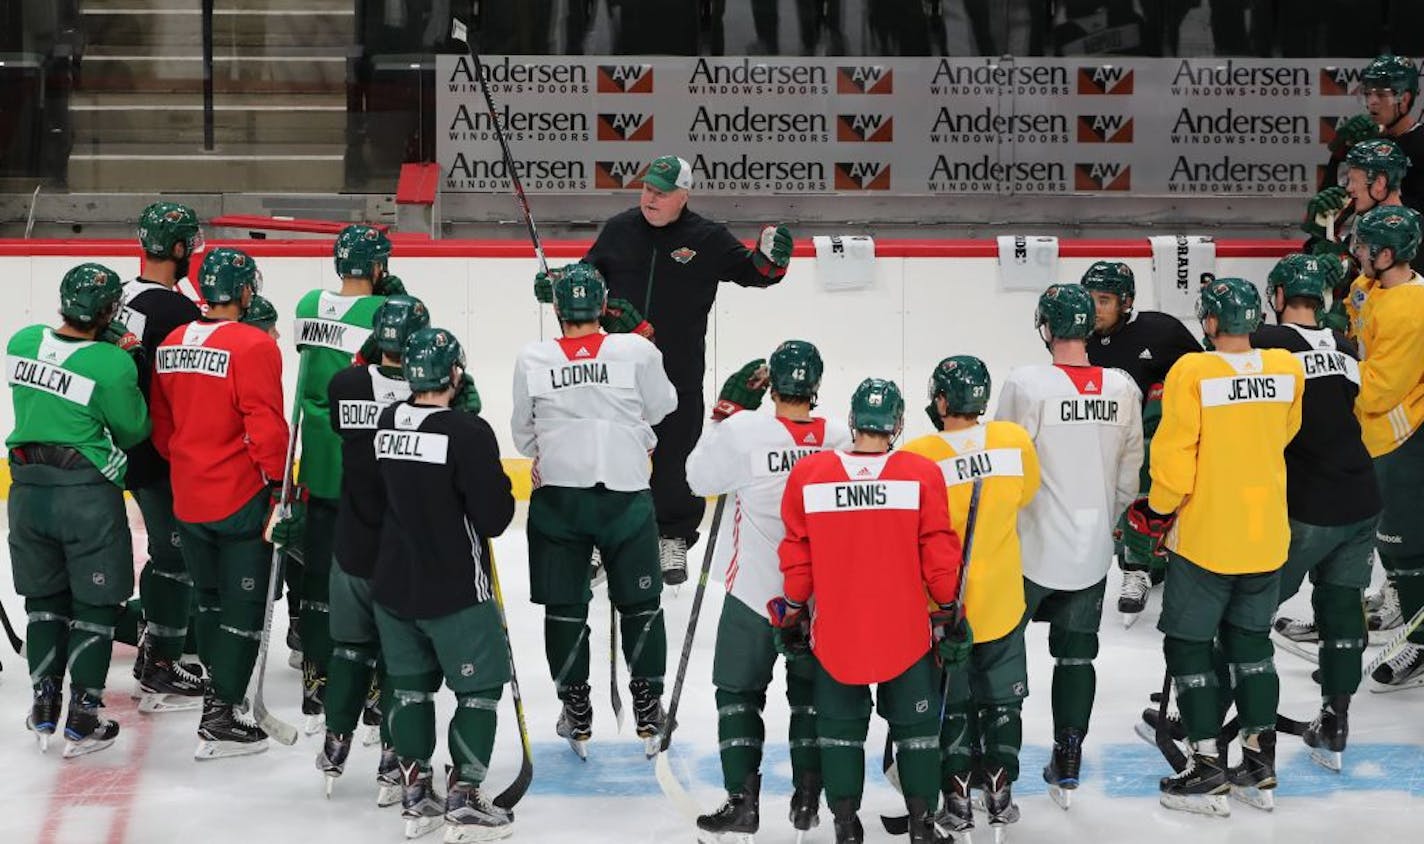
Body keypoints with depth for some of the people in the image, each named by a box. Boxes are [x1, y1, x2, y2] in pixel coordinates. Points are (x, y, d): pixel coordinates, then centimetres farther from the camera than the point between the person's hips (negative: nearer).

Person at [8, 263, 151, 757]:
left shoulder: (23, 342, -2)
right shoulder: (113, 365, -18)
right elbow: (133, 432, -5)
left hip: (27, 488, 5)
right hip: (88, 493, -5)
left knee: (44, 596, 19)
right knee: (95, 604, 7)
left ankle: (43, 709, 23)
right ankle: (82, 721, 9)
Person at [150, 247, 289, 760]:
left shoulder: (171, 344, 5)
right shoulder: (254, 346, -17)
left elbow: (161, 424, 13)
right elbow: (265, 426, -19)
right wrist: (278, 480, -9)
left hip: (188, 500, 7)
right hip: (241, 499, -7)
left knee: (209, 598, 21)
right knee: (244, 605, 0)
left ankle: (221, 693, 33)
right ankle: (220, 722, -1)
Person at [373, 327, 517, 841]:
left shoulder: (384, 424, 1)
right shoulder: (468, 432, -19)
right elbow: (494, 518, -18)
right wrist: (498, 492, 1)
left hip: (393, 586, 6)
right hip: (456, 591, -6)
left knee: (411, 685, 17)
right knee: (479, 689, 6)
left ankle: (416, 797, 22)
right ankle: (463, 801, 5)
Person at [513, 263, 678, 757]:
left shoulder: (531, 360, -5)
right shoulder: (636, 351, -10)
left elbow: (523, 433, 8)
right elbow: (661, 406, 6)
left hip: (557, 496, 1)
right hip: (625, 493, -1)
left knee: (565, 607, 11)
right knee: (640, 605, 13)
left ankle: (576, 718, 15)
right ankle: (648, 714, 16)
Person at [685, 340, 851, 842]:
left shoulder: (742, 430, -18)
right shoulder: (840, 437, -9)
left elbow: (701, 479, -3)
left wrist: (727, 409, 1)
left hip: (756, 588, -3)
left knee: (739, 691, 10)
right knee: (812, 690, 18)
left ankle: (742, 801, 5)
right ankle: (807, 801, 20)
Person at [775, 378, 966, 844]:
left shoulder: (808, 474, -6)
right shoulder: (922, 475, -9)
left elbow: (797, 554, 1)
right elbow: (938, 552, -5)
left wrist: (793, 613, 12)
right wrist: (951, 612, 6)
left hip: (835, 628, 1)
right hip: (907, 630, -1)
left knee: (841, 724, 13)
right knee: (916, 723, 13)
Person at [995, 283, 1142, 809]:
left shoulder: (1027, 384, -16)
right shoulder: (1122, 389, -1)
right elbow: (1129, 473, 8)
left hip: (1032, 548, -4)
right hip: (1093, 550, 4)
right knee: (1077, 656, 12)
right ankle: (1067, 770, 14)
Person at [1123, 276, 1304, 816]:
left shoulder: (1192, 372, -17)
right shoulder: (1288, 369, -3)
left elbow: (1175, 454, -15)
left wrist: (1159, 510, 1)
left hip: (1205, 535, -5)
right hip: (1267, 535, 5)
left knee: (1188, 645, 7)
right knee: (1251, 642, 18)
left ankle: (1207, 771, 6)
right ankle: (1259, 770, 21)